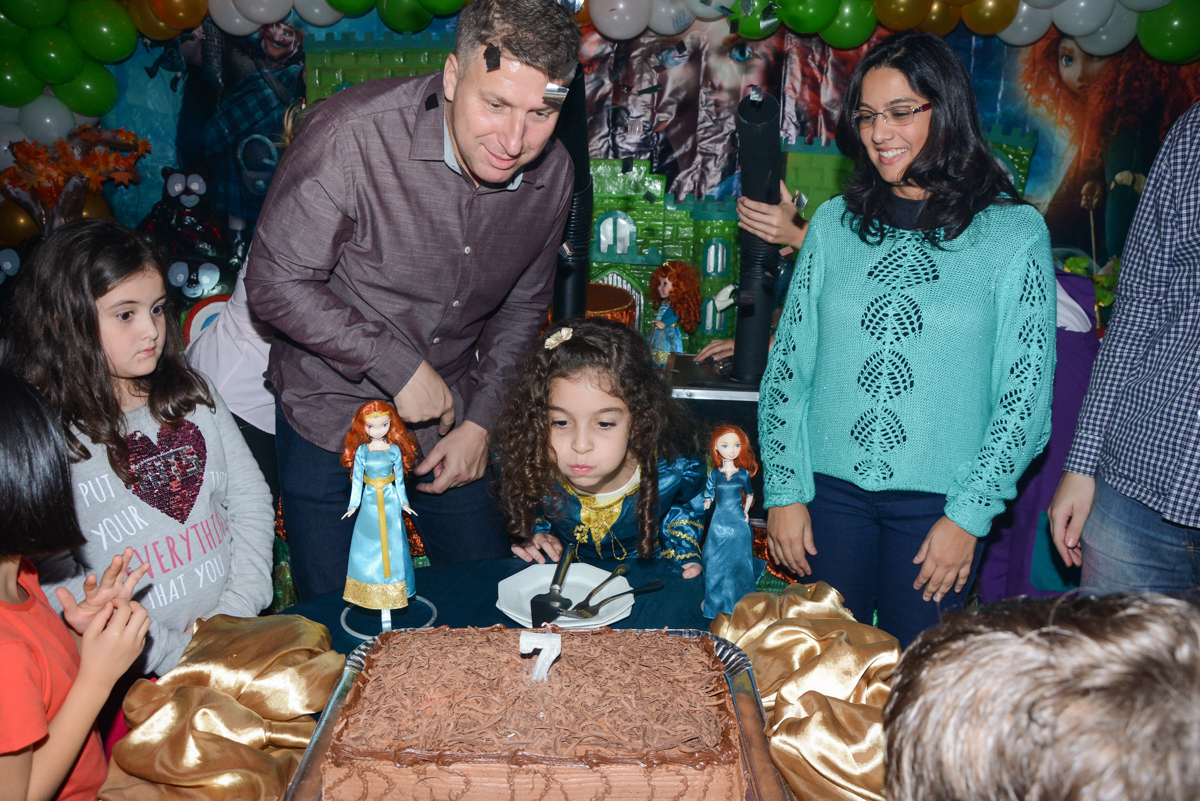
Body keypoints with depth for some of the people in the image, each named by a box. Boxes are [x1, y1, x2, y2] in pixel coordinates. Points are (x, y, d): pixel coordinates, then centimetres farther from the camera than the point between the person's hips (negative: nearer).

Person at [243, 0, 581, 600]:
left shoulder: (553, 175, -8)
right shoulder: (352, 134, -25)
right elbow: (275, 283, -19)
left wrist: (482, 419, -2)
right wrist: (399, 366, -20)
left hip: (453, 422, 4)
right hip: (332, 414, -3)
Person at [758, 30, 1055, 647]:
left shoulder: (1015, 234, -3)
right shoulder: (835, 222, 4)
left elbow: (1026, 393, -3)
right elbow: (787, 365, 5)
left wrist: (968, 515, -7)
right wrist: (784, 490, -1)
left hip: (939, 502, -2)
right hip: (830, 488, 2)